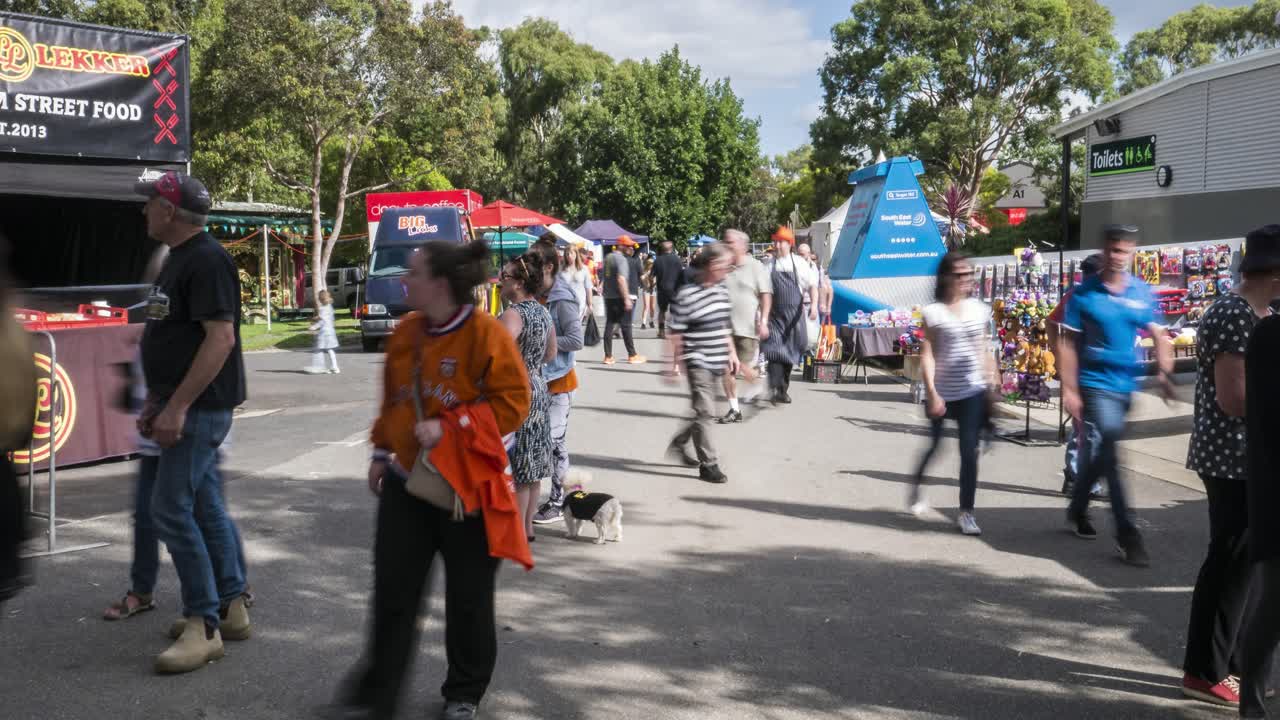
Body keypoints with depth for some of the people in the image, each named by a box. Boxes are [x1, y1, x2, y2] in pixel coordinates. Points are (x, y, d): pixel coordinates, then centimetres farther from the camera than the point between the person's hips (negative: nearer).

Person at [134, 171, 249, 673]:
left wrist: (176, 406, -25)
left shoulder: (206, 261, -16)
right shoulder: (178, 259, 16)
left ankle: (204, 628, -3)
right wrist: (155, 402, 19)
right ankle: (232, 607, 23)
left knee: (171, 510, -10)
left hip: (199, 407, -10)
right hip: (187, 407, 10)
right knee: (206, 507, 14)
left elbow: (221, 338, -24)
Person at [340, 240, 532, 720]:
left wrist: (448, 429, -23)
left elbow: (511, 404, -18)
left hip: (466, 487, -5)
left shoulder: (486, 334, -16)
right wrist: (382, 450, 13)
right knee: (394, 587, 7)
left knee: (468, 595, 9)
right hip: (406, 481, 5)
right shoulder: (406, 332, 4)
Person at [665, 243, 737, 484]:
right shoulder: (687, 295, -14)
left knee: (704, 411, 15)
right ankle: (708, 465, 0)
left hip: (716, 361, 7)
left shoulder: (722, 289, 8)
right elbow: (675, 332, -11)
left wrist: (731, 353, 17)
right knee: (705, 411, -7)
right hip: (697, 361, -7)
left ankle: (679, 444, 36)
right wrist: (675, 363, -11)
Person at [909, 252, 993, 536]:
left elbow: (982, 350, 13)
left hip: (973, 390, 2)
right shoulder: (933, 312, -8)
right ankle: (916, 487, 42)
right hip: (942, 392, -2)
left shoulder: (979, 309, 5)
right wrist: (932, 393, -15)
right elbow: (927, 355, -10)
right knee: (936, 444, 14)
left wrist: (991, 381, 11)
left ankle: (966, 512, 5)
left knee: (969, 451, -3)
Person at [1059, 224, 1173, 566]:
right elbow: (1068, 344, -7)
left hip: (1125, 384, 5)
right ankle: (1126, 532, -9)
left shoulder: (1142, 293, 5)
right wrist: (1069, 389, -12)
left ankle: (1077, 511, 36)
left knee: (1100, 452, 16)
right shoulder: (1084, 294, -6)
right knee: (1108, 450, -13)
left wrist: (1165, 372, -8)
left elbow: (1158, 335, 8)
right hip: (1095, 384, -5)